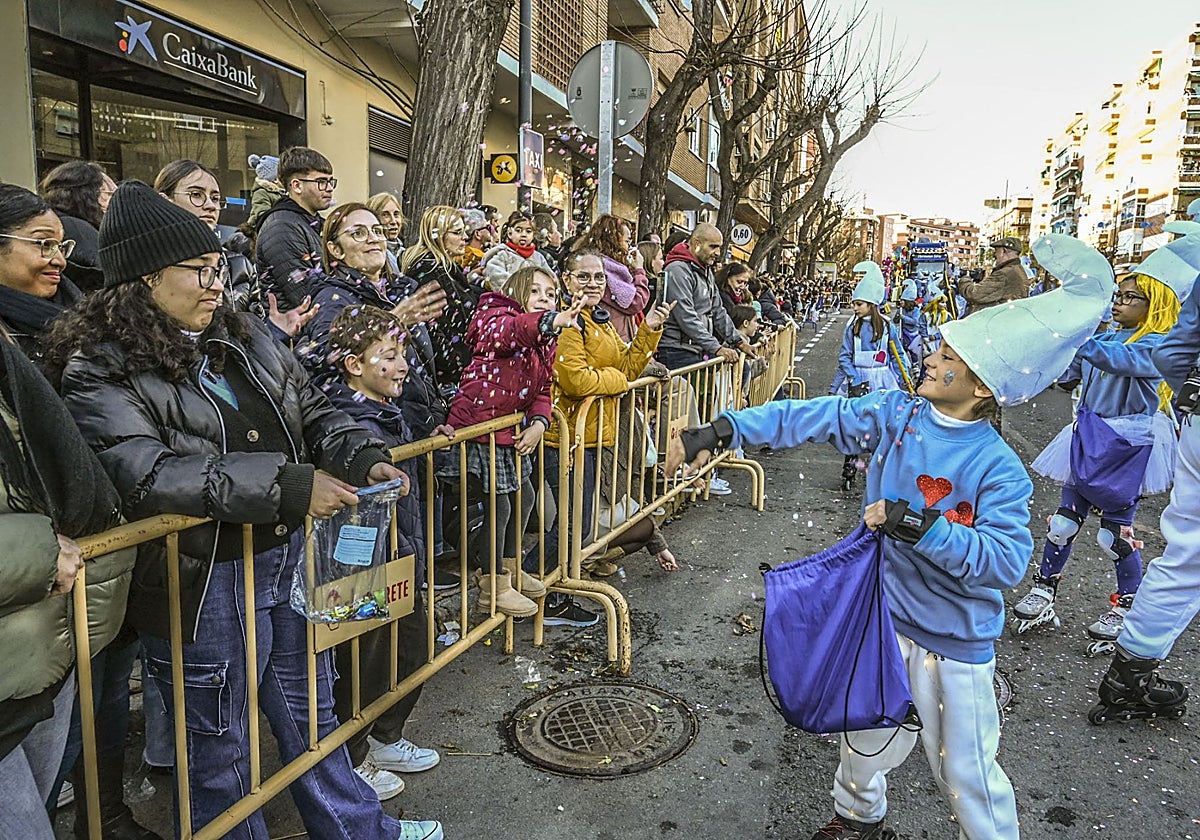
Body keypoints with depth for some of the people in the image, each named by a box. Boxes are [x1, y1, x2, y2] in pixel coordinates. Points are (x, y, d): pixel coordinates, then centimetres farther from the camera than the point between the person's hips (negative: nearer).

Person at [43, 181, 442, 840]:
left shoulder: (245, 336, 6)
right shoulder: (99, 371, -13)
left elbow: (313, 412, 13)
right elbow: (148, 474, -27)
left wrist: (364, 459, -7)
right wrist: (290, 486, -30)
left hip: (291, 558, 7)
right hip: (203, 586, -6)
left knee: (310, 717, 25)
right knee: (220, 750, 15)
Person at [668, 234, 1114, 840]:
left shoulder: (998, 468, -20)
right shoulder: (896, 415, -8)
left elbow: (1008, 559, -27)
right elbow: (810, 418, -11)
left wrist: (919, 525, -34)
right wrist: (723, 430, -18)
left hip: (954, 639, -4)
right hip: (882, 615, 5)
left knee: (963, 769, 8)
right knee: (869, 736, 25)